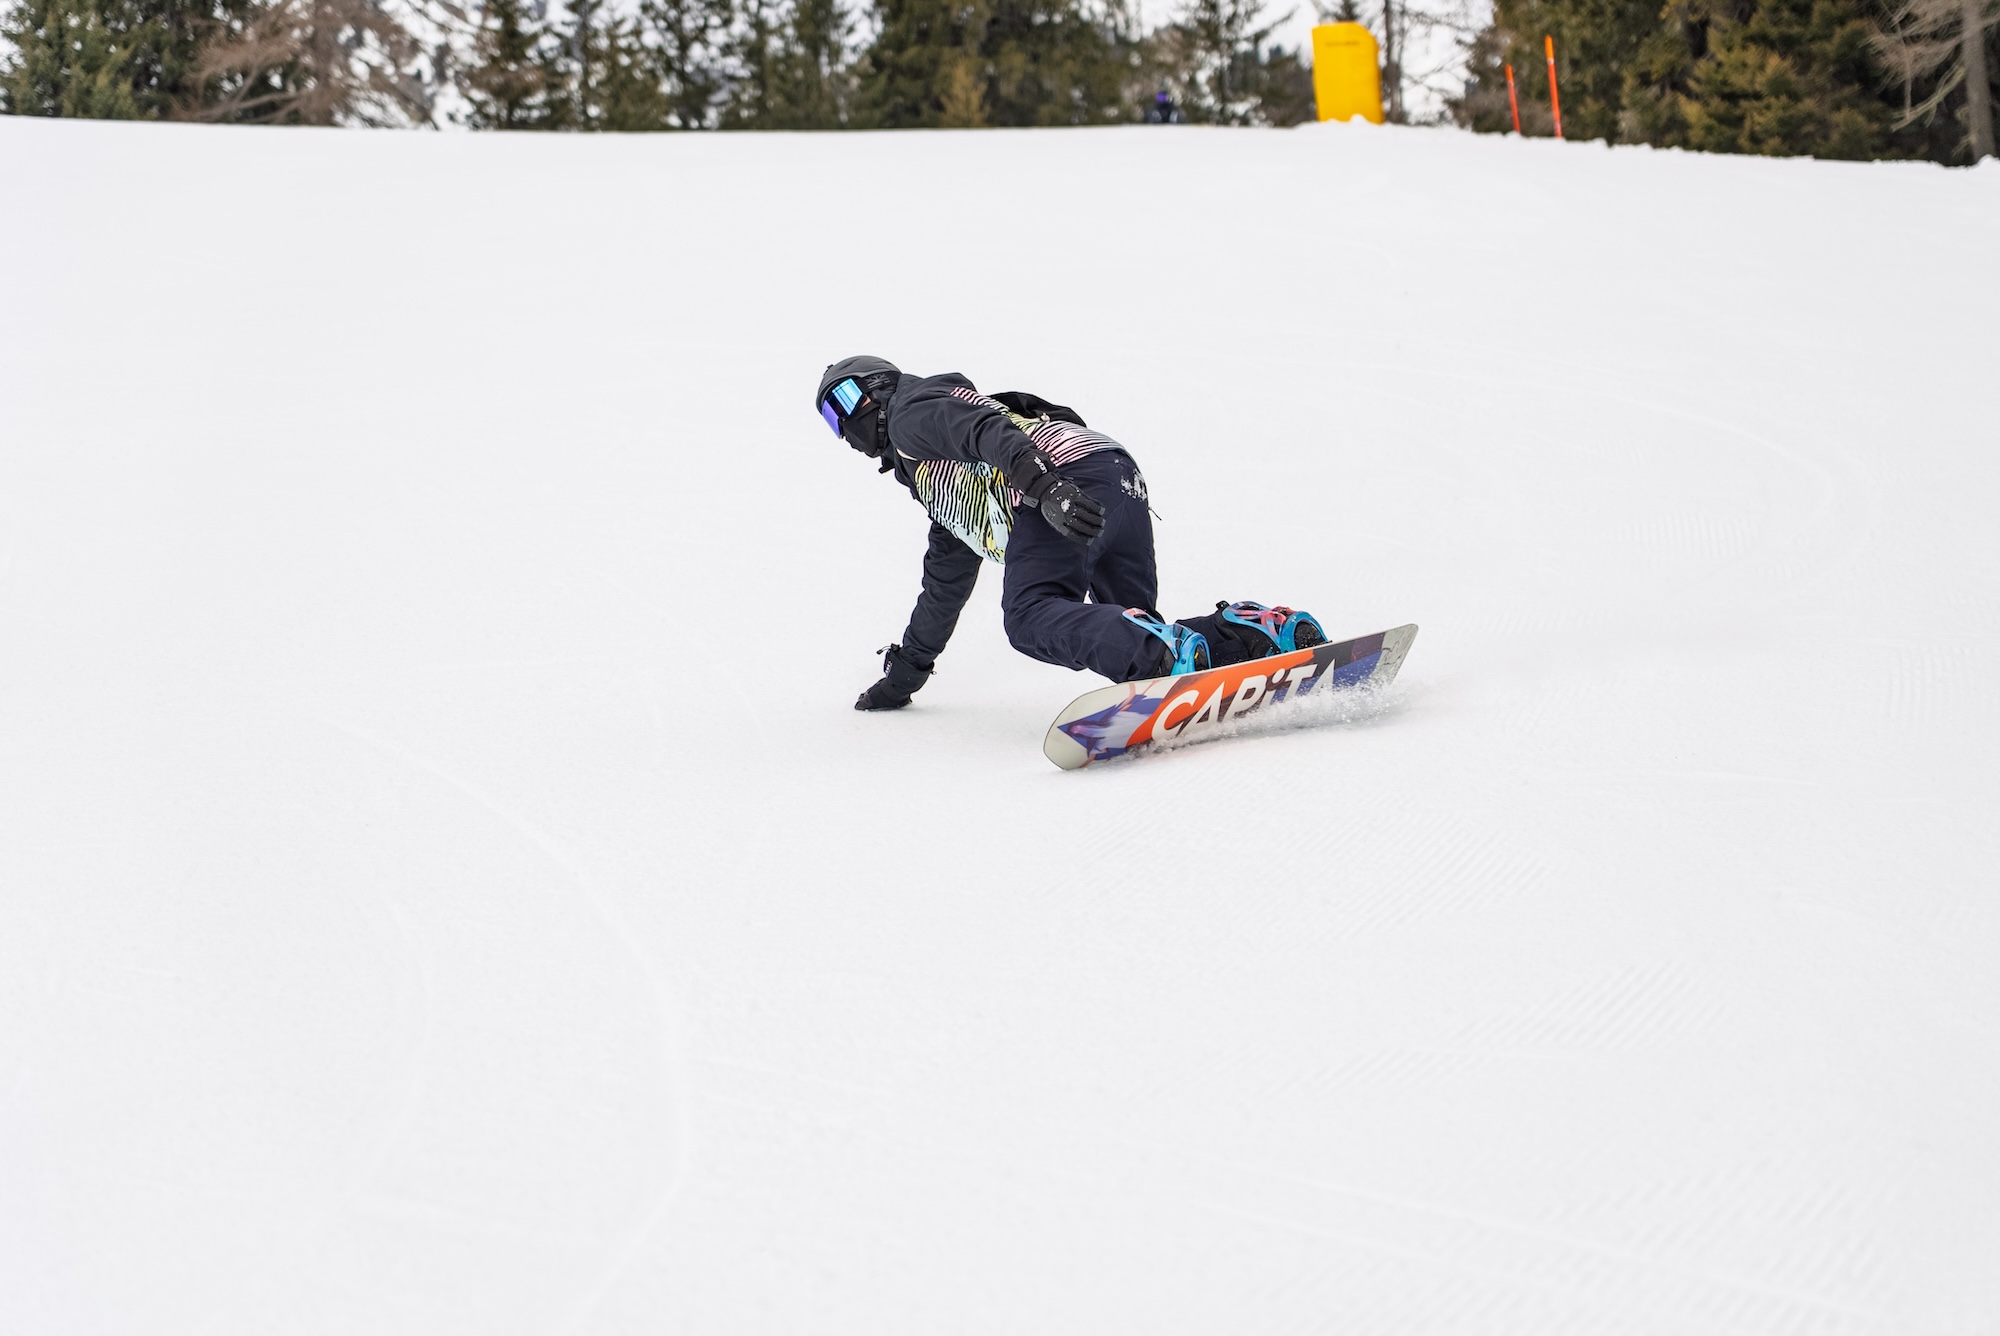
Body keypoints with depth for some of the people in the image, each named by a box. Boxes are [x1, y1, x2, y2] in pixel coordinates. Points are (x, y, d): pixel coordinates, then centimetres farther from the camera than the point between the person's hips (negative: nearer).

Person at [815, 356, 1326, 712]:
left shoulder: (911, 410, 14)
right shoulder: (937, 479, 42)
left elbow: (987, 431, -8)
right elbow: (946, 580, 50)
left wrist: (1043, 484, -26)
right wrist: (906, 670, 55)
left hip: (1072, 473, -9)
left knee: (1031, 618, -24)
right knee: (1133, 640, 3)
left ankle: (1161, 652, -47)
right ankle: (1270, 632, -14)